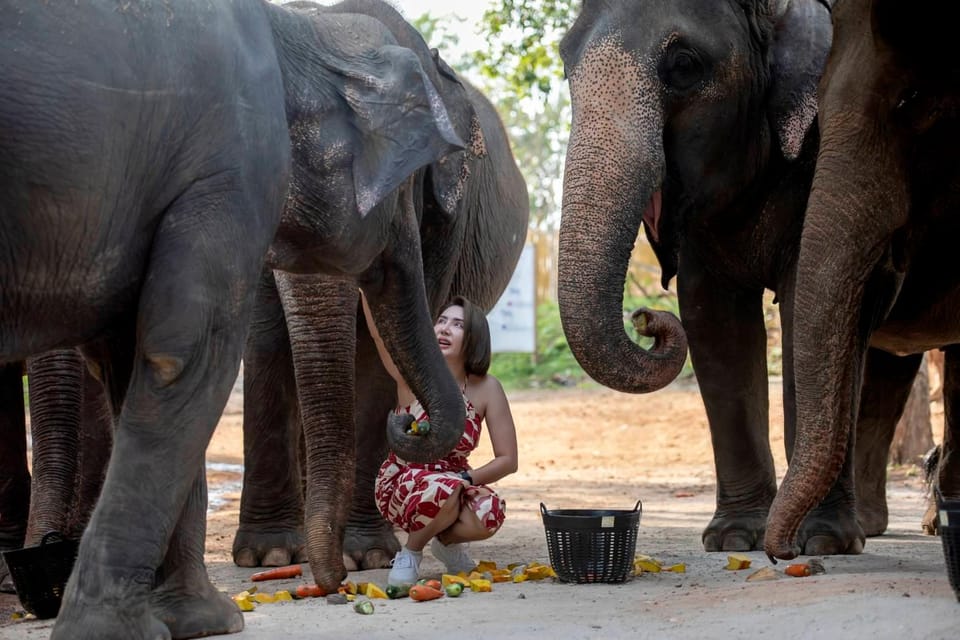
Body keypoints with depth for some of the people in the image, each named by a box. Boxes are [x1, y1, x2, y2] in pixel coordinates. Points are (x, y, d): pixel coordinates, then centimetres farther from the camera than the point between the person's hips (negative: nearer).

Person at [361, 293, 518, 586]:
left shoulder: (486, 388, -8)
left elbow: (508, 460, -6)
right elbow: (379, 330, -32)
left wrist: (466, 479, -22)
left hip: (456, 483, 2)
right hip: (401, 484, -2)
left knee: (490, 512, -32)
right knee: (443, 491, -38)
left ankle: (447, 540, 4)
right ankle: (410, 553, -6)